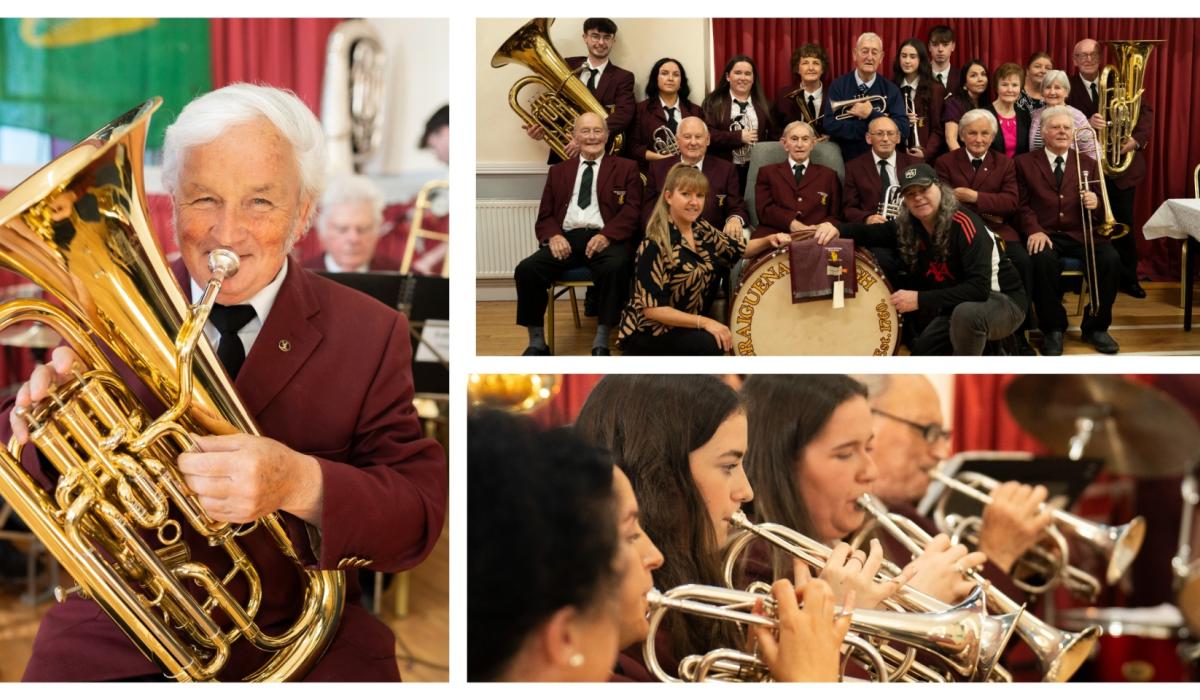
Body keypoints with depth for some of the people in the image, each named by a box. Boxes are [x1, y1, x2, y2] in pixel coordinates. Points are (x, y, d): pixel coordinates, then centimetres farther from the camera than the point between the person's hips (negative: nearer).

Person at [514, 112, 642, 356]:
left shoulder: (626, 168, 15)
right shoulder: (558, 171, 24)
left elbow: (632, 210, 3)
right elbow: (545, 215, 18)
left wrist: (606, 235, -16)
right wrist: (553, 236, -7)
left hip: (604, 238, -2)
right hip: (566, 238, 3)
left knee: (615, 267, -37)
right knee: (527, 269, -25)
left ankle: (601, 343, -27)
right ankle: (537, 342, -13)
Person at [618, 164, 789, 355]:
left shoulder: (702, 230, 2)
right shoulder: (655, 244, -21)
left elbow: (741, 249, 15)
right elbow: (651, 308, -23)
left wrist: (770, 240, -6)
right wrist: (704, 322, -27)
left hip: (684, 327, 8)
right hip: (647, 333, -8)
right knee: (712, 344, -28)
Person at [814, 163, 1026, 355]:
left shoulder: (964, 224, -27)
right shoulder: (908, 226, -7)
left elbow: (979, 288, -34)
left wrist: (920, 299, -35)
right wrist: (836, 229, -27)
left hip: (1001, 299, -7)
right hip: (958, 305, 7)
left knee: (967, 313, -38)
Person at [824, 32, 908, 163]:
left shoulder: (891, 90, 3)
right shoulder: (838, 86, 0)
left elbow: (903, 129, -7)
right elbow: (830, 126, -11)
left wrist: (870, 115, -14)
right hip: (845, 161, -1)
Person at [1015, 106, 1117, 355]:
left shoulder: (1087, 164, 17)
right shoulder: (1025, 163, 11)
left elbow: (1098, 207, 15)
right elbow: (1022, 205, 4)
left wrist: (1095, 204, -11)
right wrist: (1034, 230, -15)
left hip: (1081, 233, 3)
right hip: (1046, 234, -2)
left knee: (1111, 259, -26)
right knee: (1043, 260, -36)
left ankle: (1095, 326, -5)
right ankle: (1053, 329, -16)